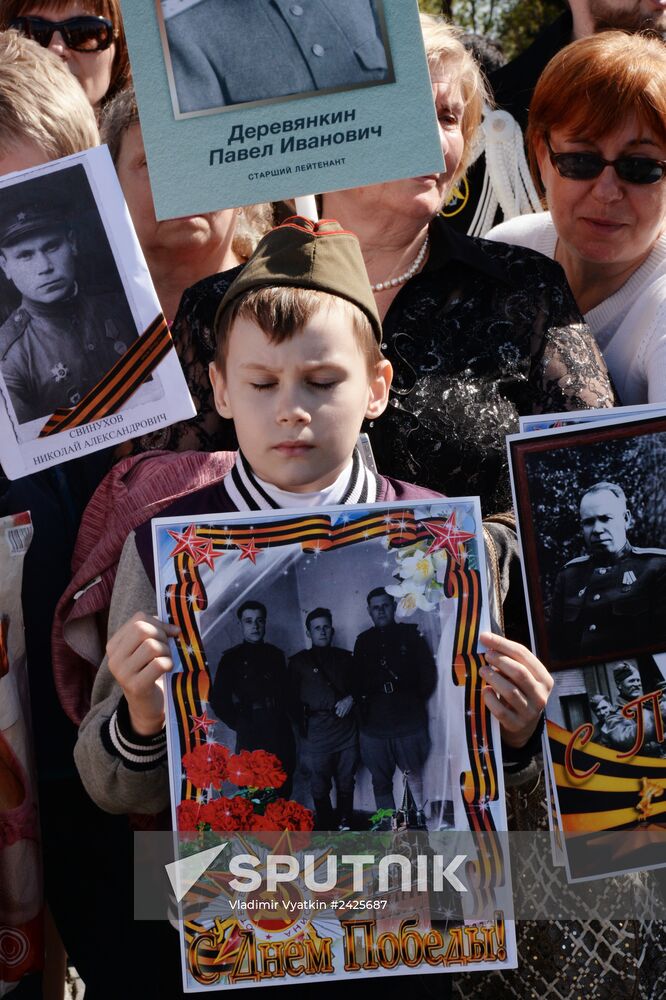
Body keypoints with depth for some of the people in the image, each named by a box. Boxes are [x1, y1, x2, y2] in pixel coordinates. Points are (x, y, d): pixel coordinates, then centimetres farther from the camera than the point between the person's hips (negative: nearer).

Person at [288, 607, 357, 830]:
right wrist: (304, 725, -3)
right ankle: (325, 828, 7)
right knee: (320, 786, -1)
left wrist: (351, 699, -1)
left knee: (346, 782, 5)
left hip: (346, 727, 2)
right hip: (316, 732, -2)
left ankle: (346, 825, 16)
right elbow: (293, 699, 5)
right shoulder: (298, 662, 7)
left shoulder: (344, 657, 14)